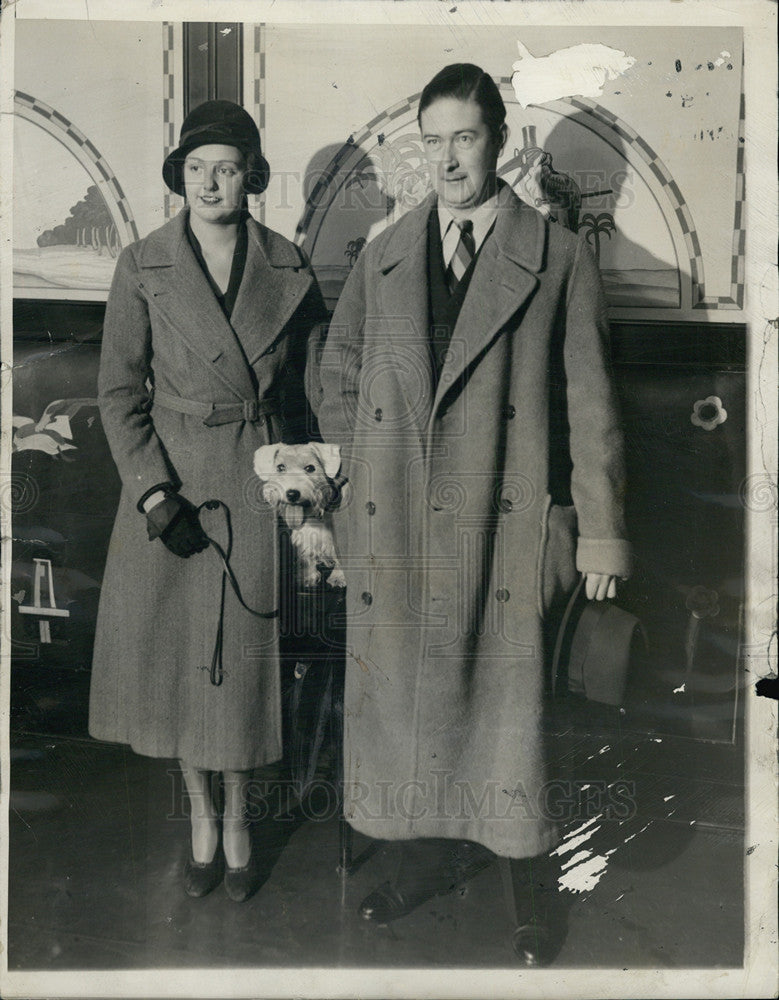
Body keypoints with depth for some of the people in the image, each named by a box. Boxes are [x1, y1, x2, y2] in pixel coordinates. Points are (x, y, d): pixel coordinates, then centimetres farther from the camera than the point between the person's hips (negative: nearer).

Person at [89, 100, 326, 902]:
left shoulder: (288, 269, 1)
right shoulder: (142, 268, -2)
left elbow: (304, 386, 8)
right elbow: (119, 391, -2)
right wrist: (152, 490, -12)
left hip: (260, 484, 0)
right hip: (172, 482, 0)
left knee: (245, 657, 8)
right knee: (177, 654, 9)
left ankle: (237, 816, 31)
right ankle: (201, 814, 33)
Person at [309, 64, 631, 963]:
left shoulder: (558, 259, 2)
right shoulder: (383, 258, 11)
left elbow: (589, 404, 0)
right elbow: (332, 376, 20)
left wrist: (600, 531, -2)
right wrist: (370, 466, 9)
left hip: (506, 526, -3)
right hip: (397, 529, 4)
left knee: (511, 707, 5)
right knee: (406, 699, 13)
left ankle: (532, 898, 27)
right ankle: (428, 859, 36)